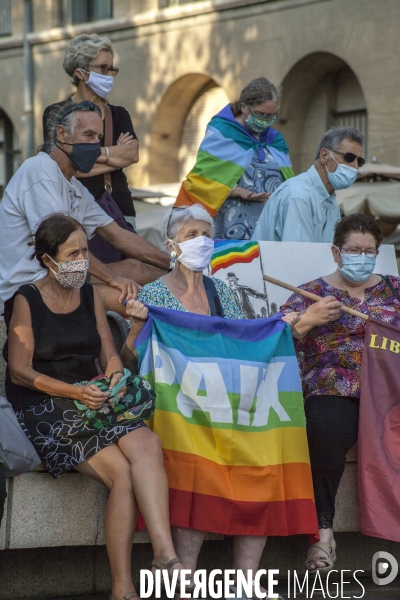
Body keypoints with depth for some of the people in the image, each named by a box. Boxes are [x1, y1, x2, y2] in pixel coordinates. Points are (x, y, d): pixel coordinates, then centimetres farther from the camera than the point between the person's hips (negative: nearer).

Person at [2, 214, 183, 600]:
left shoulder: (90, 295, 15)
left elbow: (109, 354, 15)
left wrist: (116, 375, -10)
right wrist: (75, 391, -19)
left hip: (91, 401, 5)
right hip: (42, 409, -5)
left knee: (146, 445, -29)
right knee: (120, 471, -28)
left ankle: (165, 555, -39)